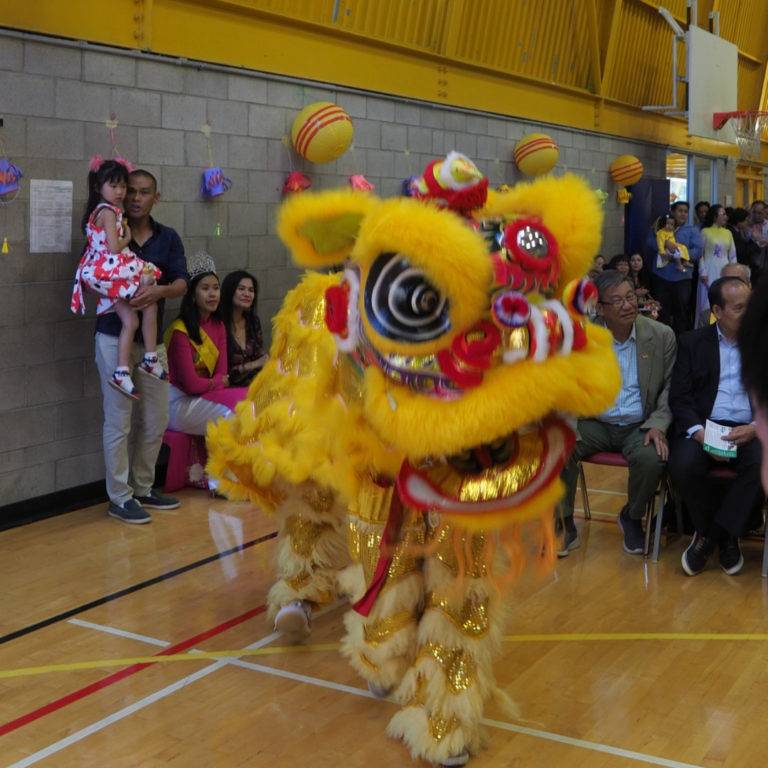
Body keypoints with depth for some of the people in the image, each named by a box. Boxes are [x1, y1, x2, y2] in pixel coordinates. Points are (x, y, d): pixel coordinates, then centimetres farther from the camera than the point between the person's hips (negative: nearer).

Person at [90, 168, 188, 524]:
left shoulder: (168, 237, 7)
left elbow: (180, 284, -1)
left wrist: (158, 290, -23)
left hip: (152, 340, 4)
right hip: (115, 338, -4)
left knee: (155, 420, 11)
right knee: (119, 420, -1)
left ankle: (143, 488, 27)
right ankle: (120, 497, 9)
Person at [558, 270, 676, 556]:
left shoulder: (662, 336, -3)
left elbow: (671, 388, 3)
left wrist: (658, 424, -14)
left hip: (639, 426, 0)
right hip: (595, 424, 1)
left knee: (652, 458, -32)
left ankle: (632, 517, 1)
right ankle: (565, 526, -6)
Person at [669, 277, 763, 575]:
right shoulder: (693, 342, 9)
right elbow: (679, 397, 3)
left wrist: (756, 428, -14)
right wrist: (699, 431, -16)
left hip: (750, 431, 0)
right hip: (703, 425, 0)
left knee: (762, 463, -33)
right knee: (683, 465, -31)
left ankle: (711, 535, -15)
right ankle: (726, 536, -5)